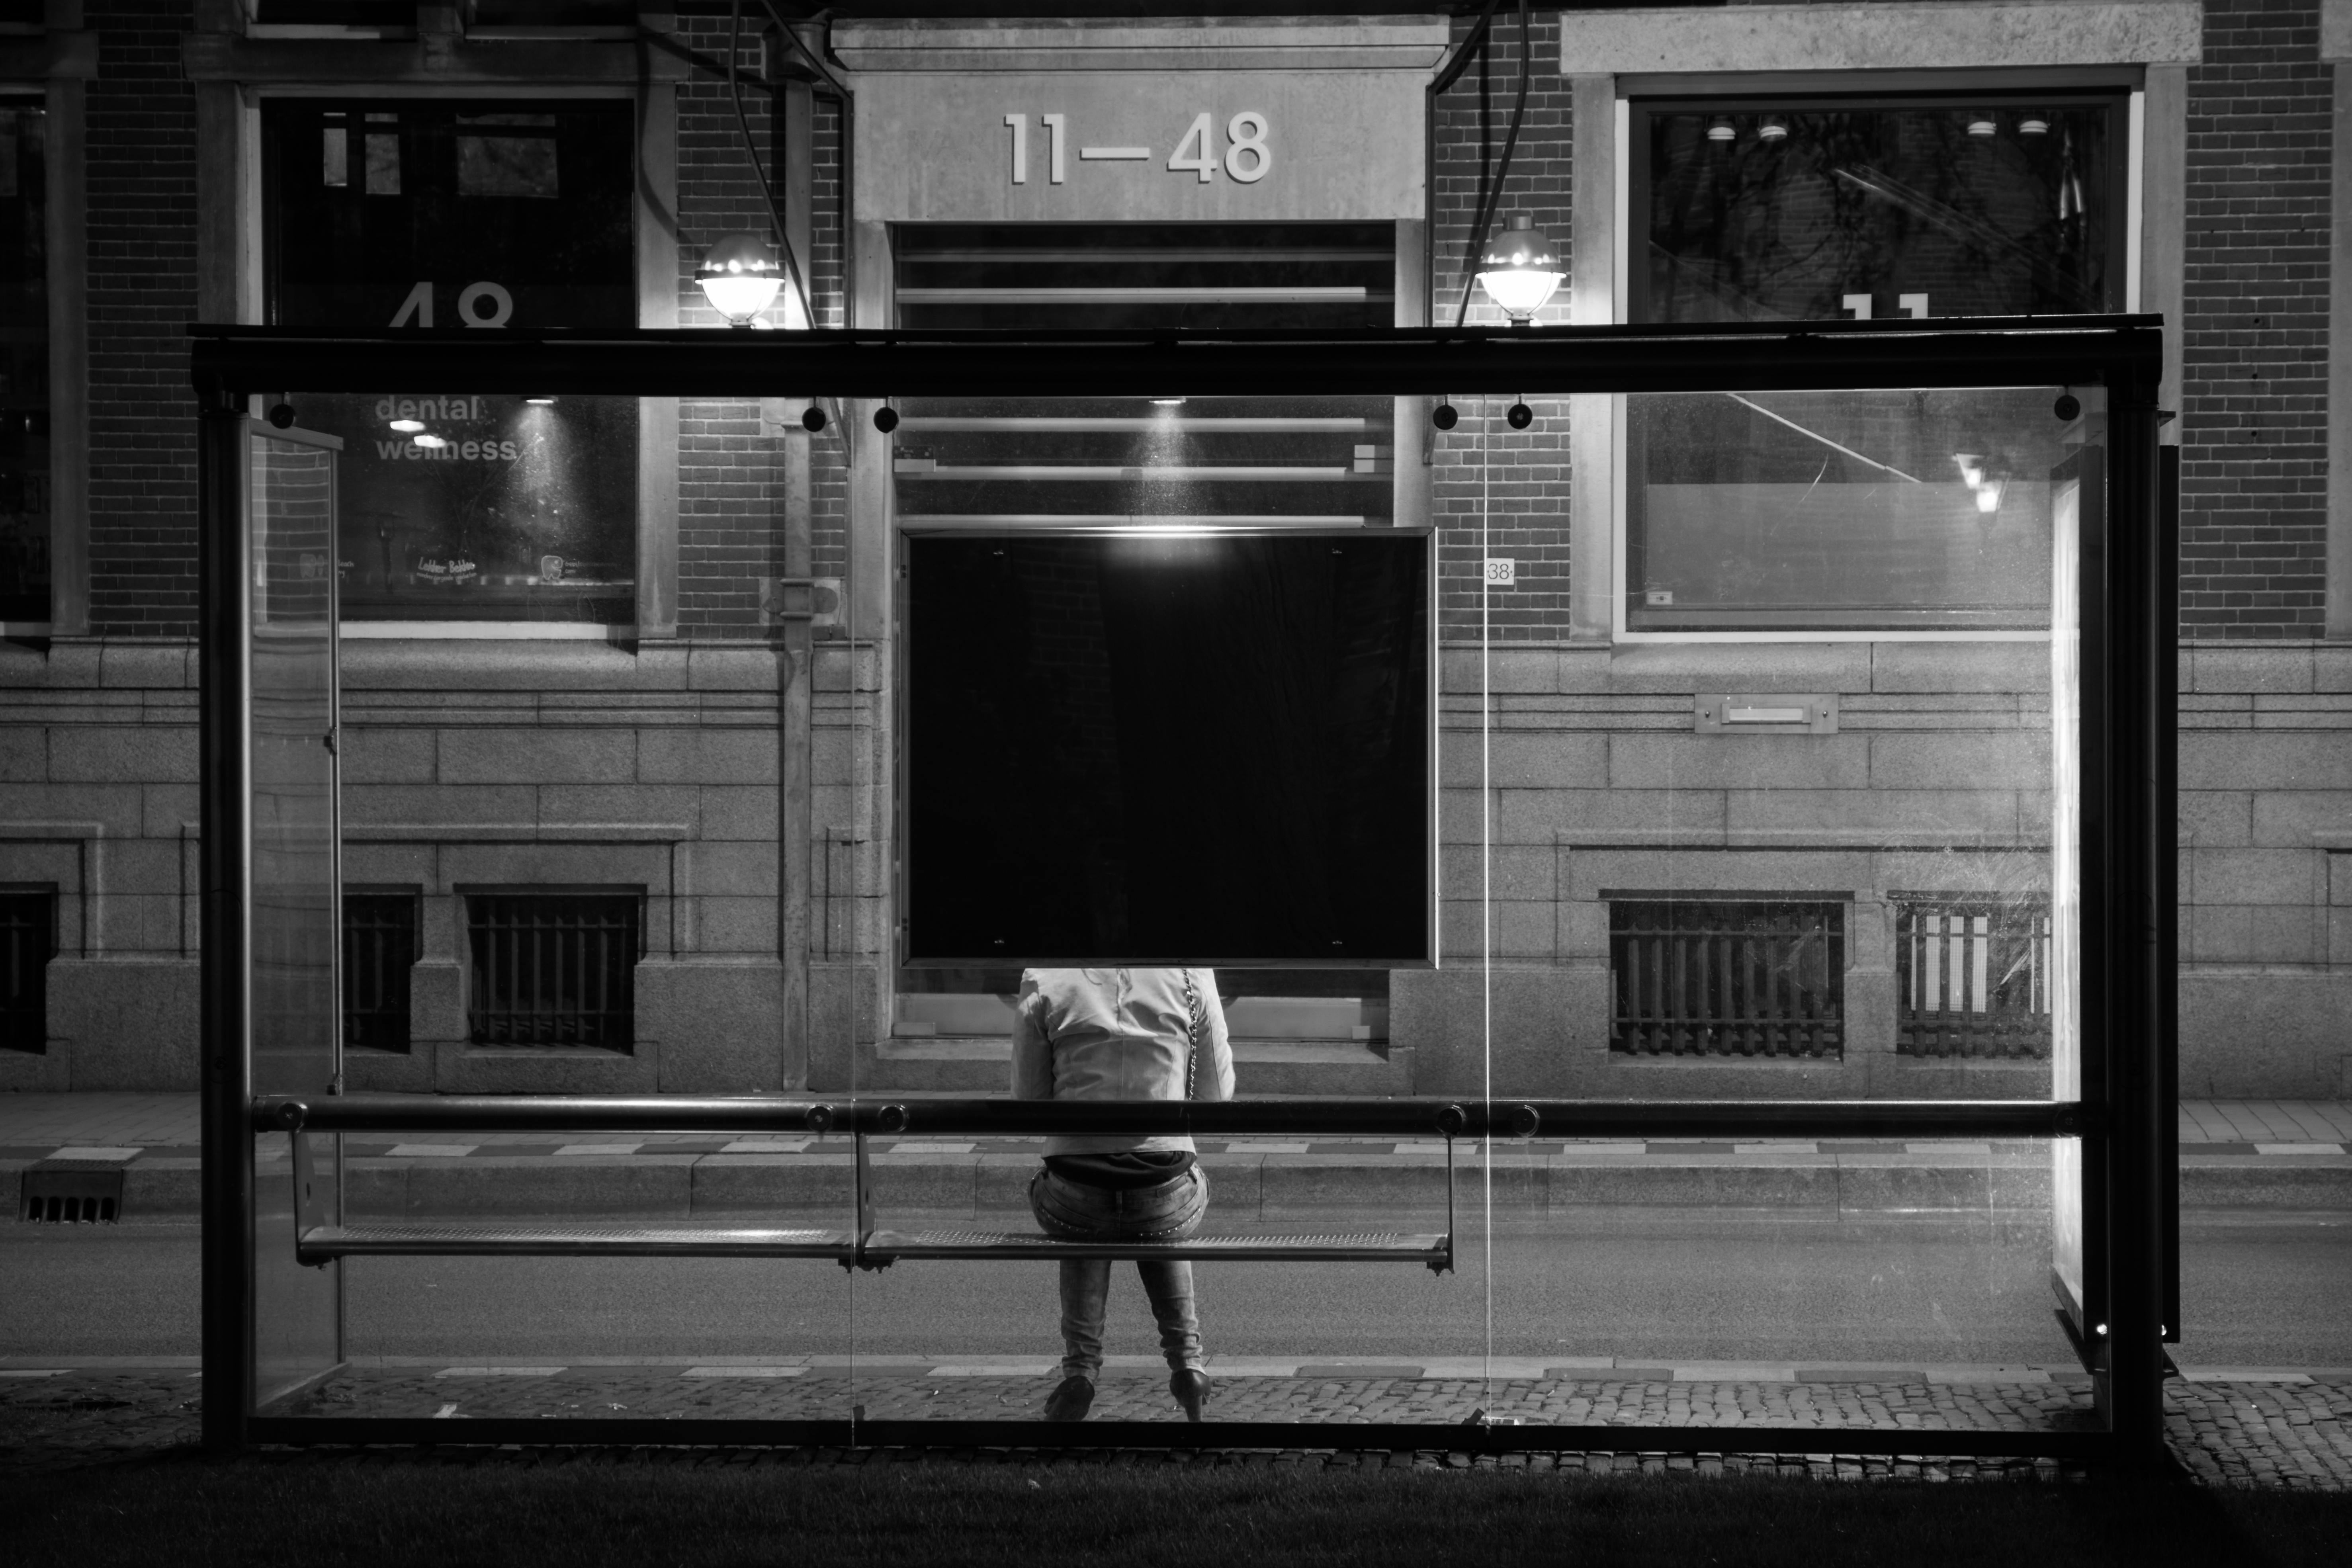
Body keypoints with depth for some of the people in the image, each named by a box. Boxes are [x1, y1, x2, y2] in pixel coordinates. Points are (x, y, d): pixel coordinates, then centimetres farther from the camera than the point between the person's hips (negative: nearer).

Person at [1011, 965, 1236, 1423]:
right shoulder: (1192, 974, -5)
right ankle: (1186, 1358, 23)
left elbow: (1028, 1100, 3)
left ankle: (1081, 1364, 20)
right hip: (1165, 1203, 1)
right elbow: (1216, 1094, 4)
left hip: (1073, 1204, -1)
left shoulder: (1042, 978, -5)